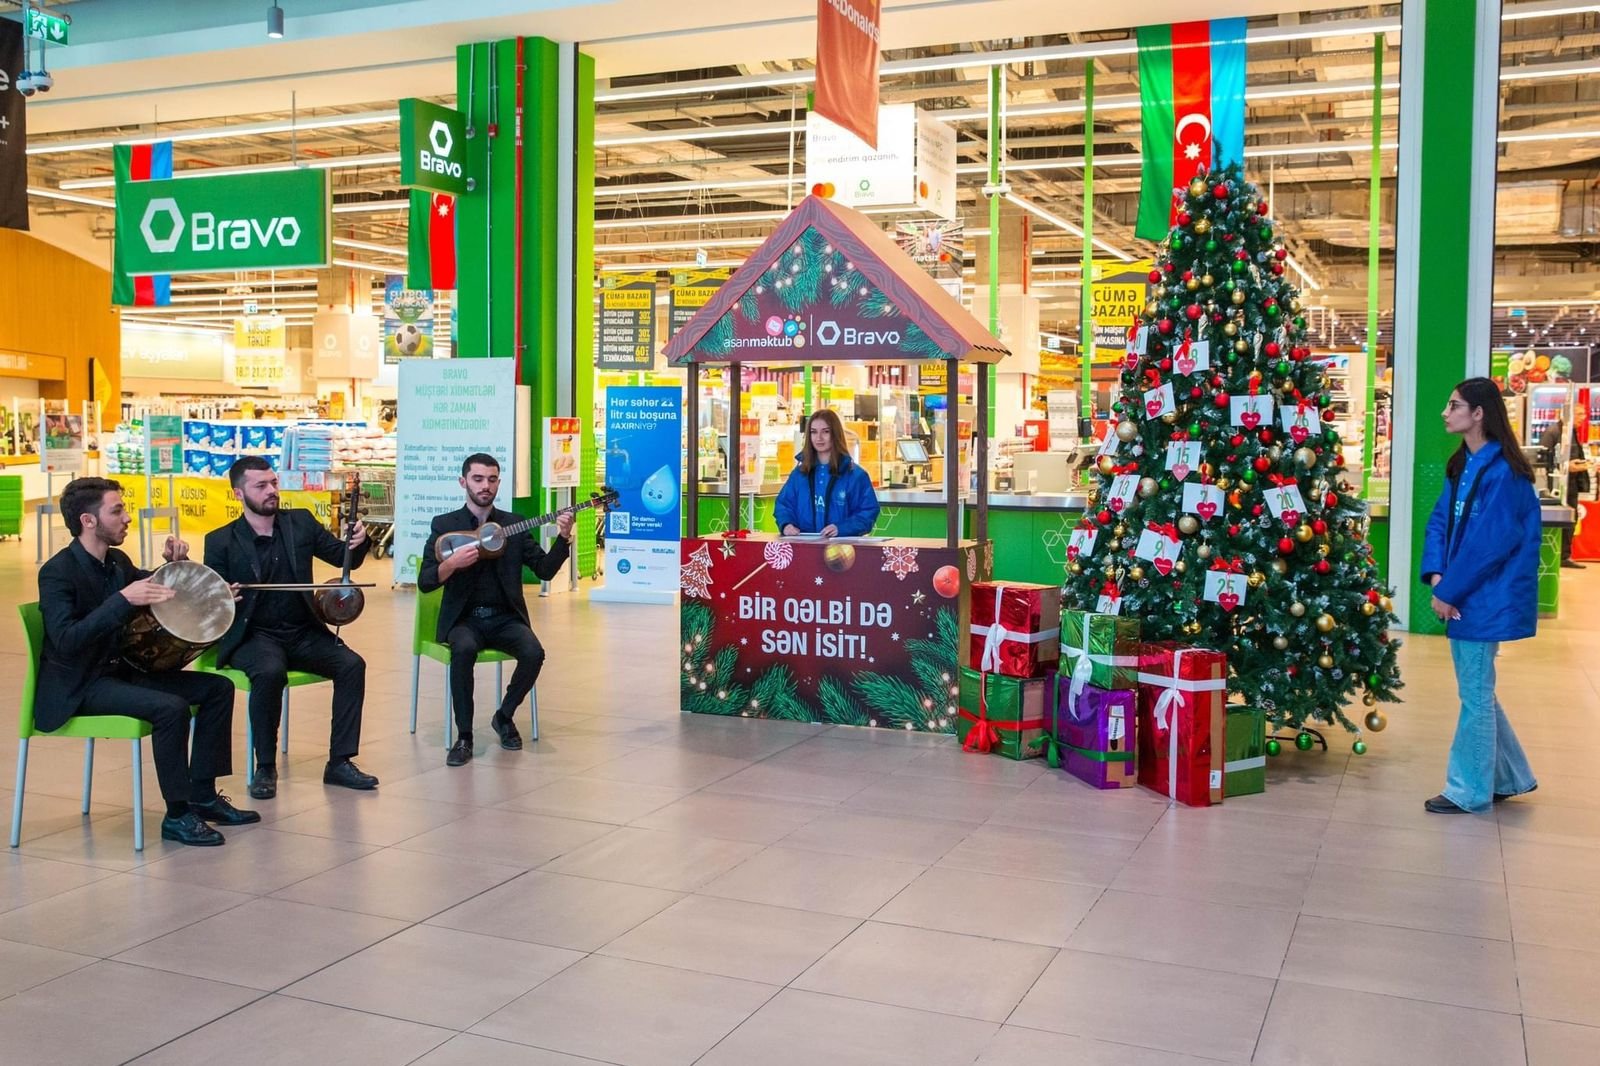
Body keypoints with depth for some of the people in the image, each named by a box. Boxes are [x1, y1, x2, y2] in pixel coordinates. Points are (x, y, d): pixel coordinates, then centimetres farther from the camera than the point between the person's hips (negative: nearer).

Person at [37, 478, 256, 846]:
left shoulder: (118, 562, 6)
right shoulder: (57, 573, -18)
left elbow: (157, 595, 21)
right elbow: (65, 640, -30)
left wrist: (173, 564, 0)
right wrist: (123, 600, -36)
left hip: (120, 669, 9)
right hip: (77, 686, -9)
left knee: (217, 688, 0)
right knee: (170, 707, -30)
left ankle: (203, 796, 4)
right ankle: (177, 816, -17)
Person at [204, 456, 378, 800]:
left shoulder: (301, 522, 8)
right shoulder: (221, 541, 1)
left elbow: (342, 558, 13)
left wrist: (357, 542, -10)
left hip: (304, 632, 3)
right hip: (254, 636, -3)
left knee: (352, 664, -22)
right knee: (271, 672, -35)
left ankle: (340, 761, -12)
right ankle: (265, 767, -17)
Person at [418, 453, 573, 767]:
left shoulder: (514, 524, 8)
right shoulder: (444, 524, 3)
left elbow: (545, 570, 2)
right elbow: (424, 582, -3)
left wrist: (563, 537, -14)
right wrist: (452, 563, -22)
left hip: (505, 617, 2)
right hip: (463, 618, -2)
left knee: (533, 653, -27)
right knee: (464, 650, -35)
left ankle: (504, 717, 1)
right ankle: (464, 736, -19)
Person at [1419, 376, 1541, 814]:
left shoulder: (1502, 471, -17)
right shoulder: (1462, 466, 11)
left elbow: (1490, 542, -21)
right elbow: (1440, 521, 7)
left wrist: (1449, 591, -16)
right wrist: (1437, 576, -8)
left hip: (1483, 598, -9)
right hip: (1462, 594, 9)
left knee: (1475, 693, 1)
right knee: (1477, 689, 18)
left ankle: (1468, 791, 12)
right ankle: (1509, 776, 32)